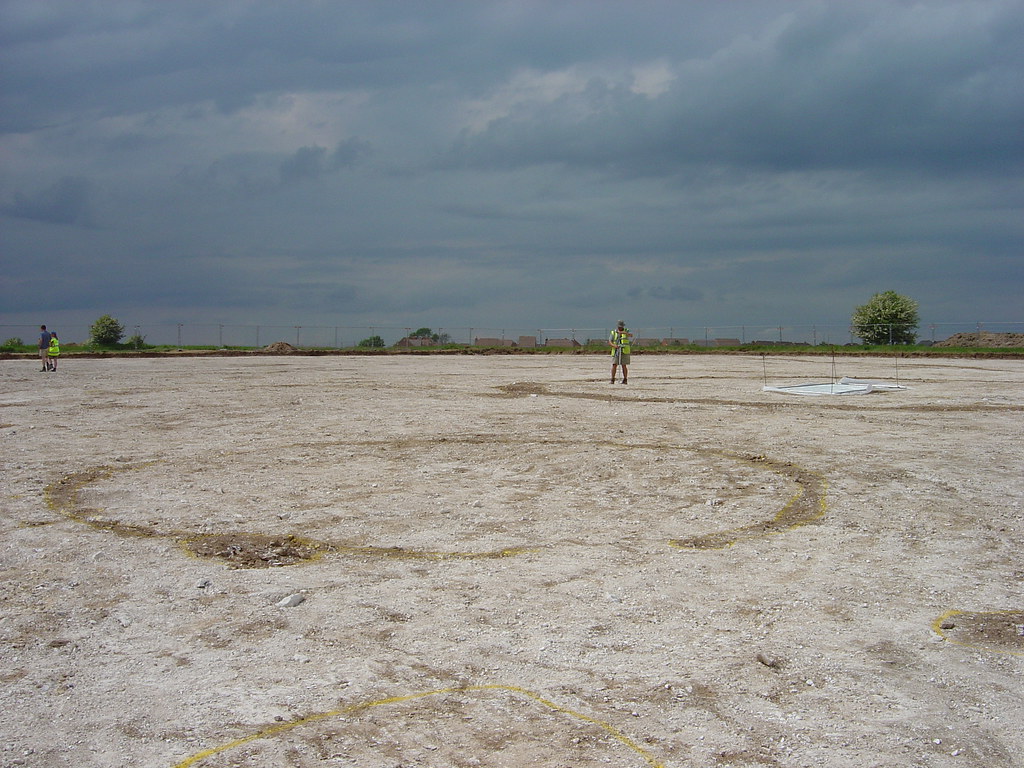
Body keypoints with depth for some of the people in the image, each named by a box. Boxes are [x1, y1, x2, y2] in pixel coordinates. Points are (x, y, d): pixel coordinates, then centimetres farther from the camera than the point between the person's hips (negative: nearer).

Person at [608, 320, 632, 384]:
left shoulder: (626, 331, 3)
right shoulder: (613, 333, 6)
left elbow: (631, 335, -20)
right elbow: (609, 342, -2)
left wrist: (624, 333, -39)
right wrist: (614, 346, -24)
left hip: (624, 352, -1)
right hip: (616, 352, 1)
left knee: (624, 365, -3)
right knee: (614, 365, -8)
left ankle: (625, 380, 5)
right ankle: (612, 380, -2)